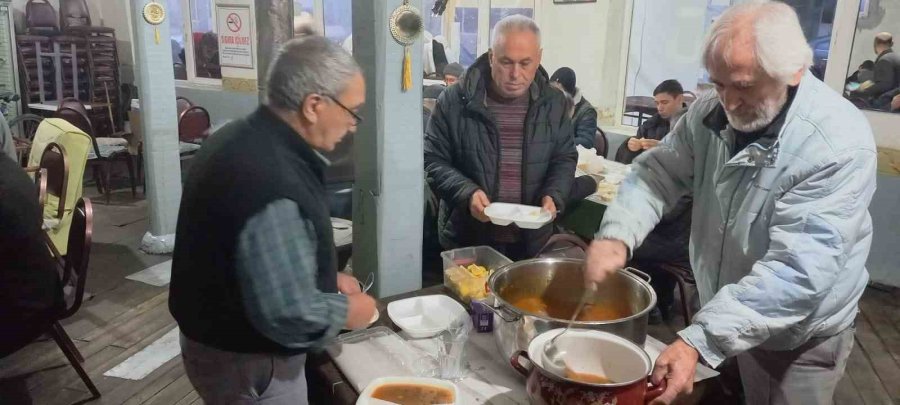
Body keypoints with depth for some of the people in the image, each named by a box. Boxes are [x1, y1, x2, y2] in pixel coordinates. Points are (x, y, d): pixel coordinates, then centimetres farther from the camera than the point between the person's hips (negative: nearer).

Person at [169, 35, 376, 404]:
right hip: (248, 364, -9)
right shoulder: (273, 187, -34)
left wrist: (326, 277, 6)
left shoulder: (242, 138, -2)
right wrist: (347, 312, -14)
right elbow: (291, 315, -32)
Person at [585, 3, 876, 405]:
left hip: (797, 340, -5)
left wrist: (700, 340, -40)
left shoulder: (838, 144, -27)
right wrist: (616, 235, -27)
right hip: (721, 319, 5)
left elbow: (798, 272, -33)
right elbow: (658, 172, -6)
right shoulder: (712, 111, -9)